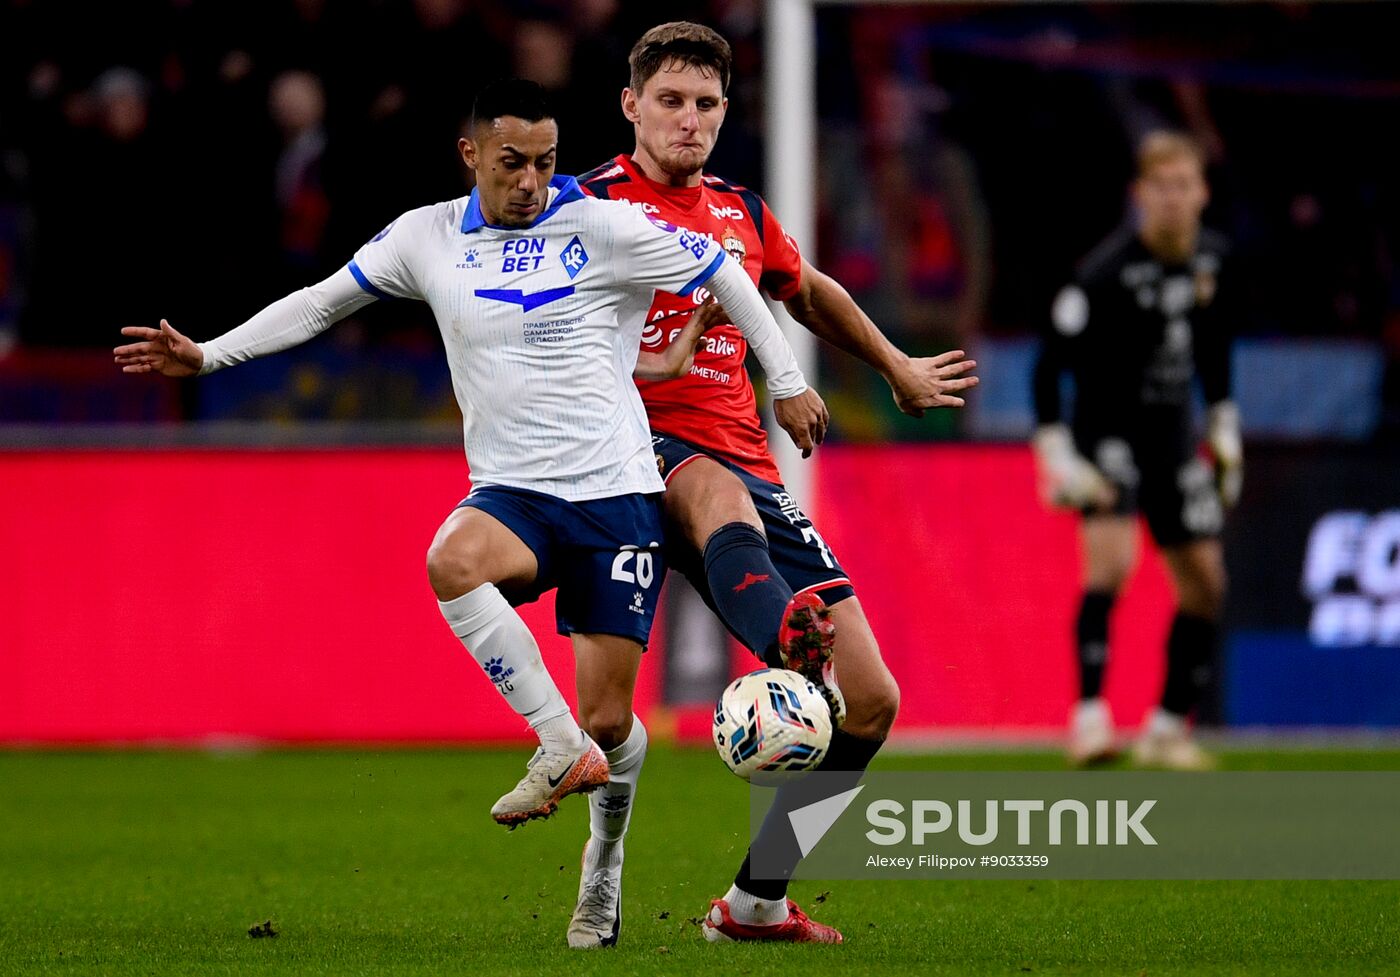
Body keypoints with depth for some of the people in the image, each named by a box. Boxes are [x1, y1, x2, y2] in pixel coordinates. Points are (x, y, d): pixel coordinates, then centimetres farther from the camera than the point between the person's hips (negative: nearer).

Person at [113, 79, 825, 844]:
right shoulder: (428, 238, 7)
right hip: (512, 494, 2)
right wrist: (207, 355, 12)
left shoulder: (603, 228, -3)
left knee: (607, 724, -6)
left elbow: (723, 273, 8)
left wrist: (788, 384, 13)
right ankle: (562, 748, -26)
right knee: (452, 561, -36)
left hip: (616, 495, -2)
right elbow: (322, 302, 18)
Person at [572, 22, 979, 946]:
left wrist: (900, 371, 47)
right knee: (719, 492, -45)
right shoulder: (593, 204, 2)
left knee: (872, 700, -2)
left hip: (749, 469, 6)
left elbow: (812, 294, 36)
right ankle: (789, 648, -79)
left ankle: (756, 901, 12)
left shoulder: (742, 212, 18)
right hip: (642, 456, -6)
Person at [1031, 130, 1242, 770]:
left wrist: (1224, 424, 17)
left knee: (1205, 583, 7)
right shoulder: (1107, 272, -20)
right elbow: (1050, 363, -16)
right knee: (1111, 557, -27)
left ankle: (1168, 729, 20)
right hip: (1106, 430, -7)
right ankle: (1089, 718, -29)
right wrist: (1057, 455, -20)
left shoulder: (1213, 259, 0)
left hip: (1173, 435, 7)